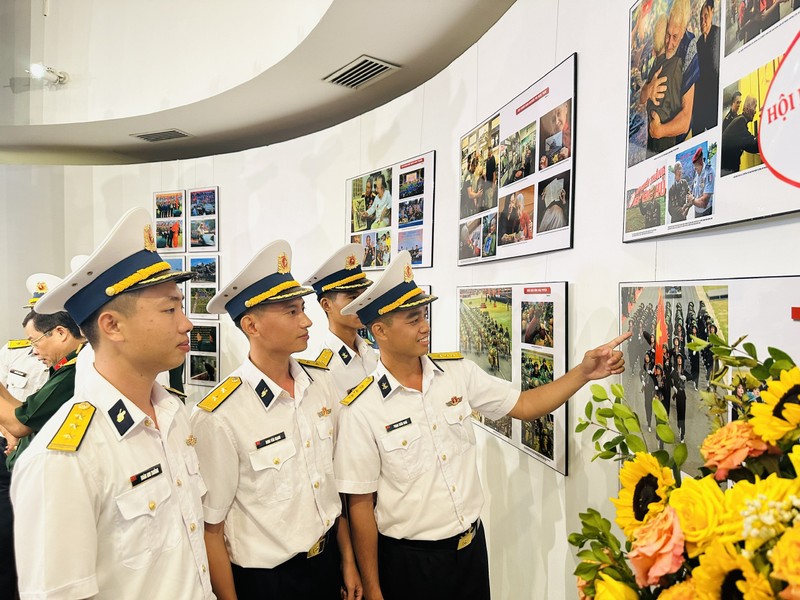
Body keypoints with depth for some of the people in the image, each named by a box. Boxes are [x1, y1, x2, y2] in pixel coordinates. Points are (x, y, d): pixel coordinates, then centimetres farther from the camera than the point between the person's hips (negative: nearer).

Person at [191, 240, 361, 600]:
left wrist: (348, 559, 9)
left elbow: (332, 480, 4)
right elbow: (210, 529, -14)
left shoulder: (322, 382, -7)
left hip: (327, 561, 5)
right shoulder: (219, 418, -24)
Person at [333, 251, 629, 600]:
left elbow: (524, 405, 2)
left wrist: (584, 372, -9)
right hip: (408, 560, -4)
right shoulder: (361, 410, -17)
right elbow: (361, 505, -11)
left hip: (472, 545, 4)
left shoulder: (458, 372, -4)